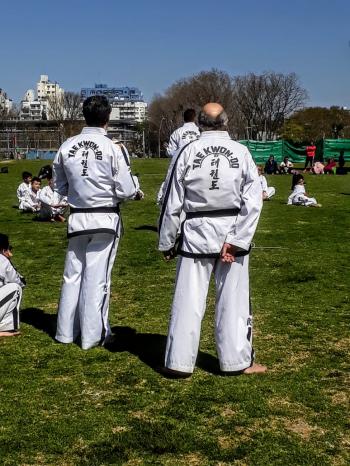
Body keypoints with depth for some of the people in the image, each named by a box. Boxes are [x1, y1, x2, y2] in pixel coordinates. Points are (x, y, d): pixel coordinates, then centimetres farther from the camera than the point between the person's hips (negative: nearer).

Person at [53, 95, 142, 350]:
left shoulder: (67, 147, -3)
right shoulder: (112, 148, -15)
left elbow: (60, 187, 8)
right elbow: (126, 191, -12)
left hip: (77, 219, 4)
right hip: (105, 219, -3)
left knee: (73, 274, 15)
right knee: (97, 278, 5)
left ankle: (66, 331, 24)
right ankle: (93, 334, 14)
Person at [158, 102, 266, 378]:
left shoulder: (188, 152, -5)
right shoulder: (241, 152, -3)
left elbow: (172, 202, -1)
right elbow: (253, 201, -9)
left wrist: (167, 242, 8)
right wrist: (236, 241, -8)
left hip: (196, 234, 0)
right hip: (233, 232, 1)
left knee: (188, 300, 7)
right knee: (233, 299, 11)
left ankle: (179, 363, 12)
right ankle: (237, 361, 20)